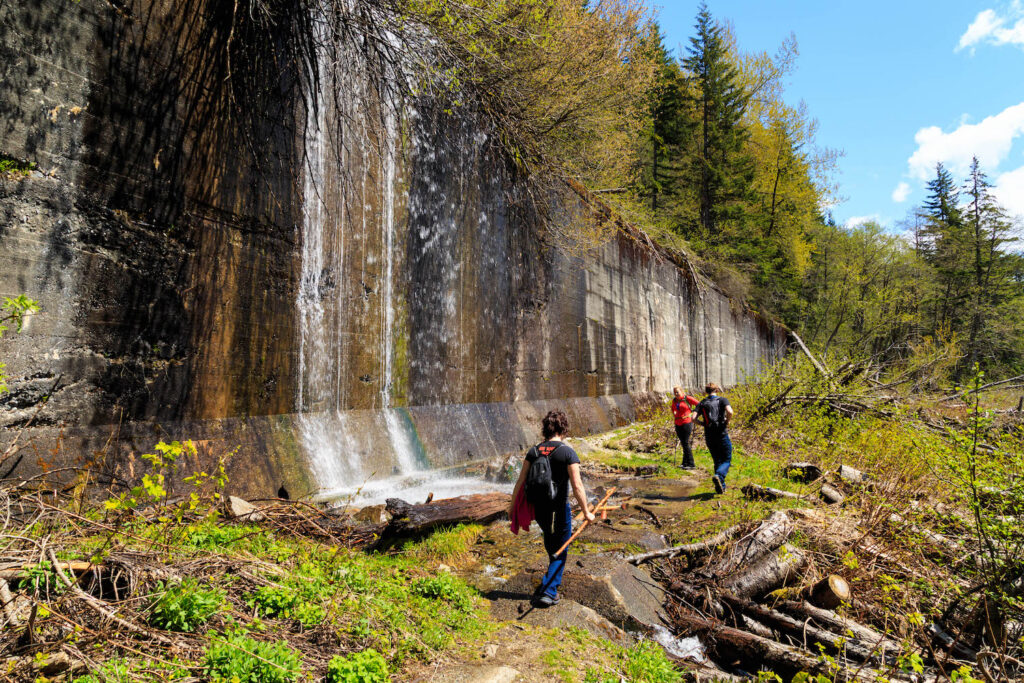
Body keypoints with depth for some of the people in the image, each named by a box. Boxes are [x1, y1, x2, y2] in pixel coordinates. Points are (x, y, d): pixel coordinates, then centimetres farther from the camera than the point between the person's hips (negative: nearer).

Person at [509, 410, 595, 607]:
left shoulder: (534, 451, -2)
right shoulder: (567, 452, -14)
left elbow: (520, 482, -1)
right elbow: (577, 486, -17)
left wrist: (513, 505, 9)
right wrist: (586, 512, -7)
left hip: (538, 508, 5)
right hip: (559, 509, -5)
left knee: (551, 542, 29)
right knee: (560, 552, 11)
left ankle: (554, 578, 45)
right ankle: (547, 592, 7)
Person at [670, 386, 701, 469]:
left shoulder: (687, 398, -7)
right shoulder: (674, 400, 11)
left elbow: (699, 404, -5)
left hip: (687, 423, -6)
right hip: (678, 424, 6)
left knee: (686, 443, -10)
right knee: (683, 443, 11)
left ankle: (691, 464, -4)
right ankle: (685, 463, 19)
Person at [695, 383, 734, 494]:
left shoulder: (702, 403, 7)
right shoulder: (722, 400, 0)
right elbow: (729, 412, -20)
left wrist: (704, 424, 9)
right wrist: (727, 422, -3)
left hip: (709, 436, 3)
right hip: (722, 435, -3)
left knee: (717, 461, 15)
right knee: (726, 461, 4)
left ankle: (721, 487, 11)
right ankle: (718, 476, -25)